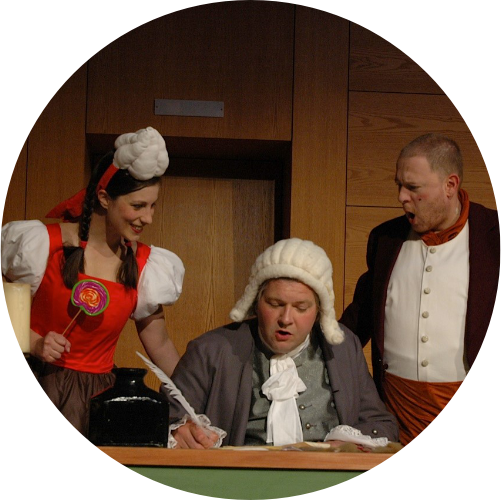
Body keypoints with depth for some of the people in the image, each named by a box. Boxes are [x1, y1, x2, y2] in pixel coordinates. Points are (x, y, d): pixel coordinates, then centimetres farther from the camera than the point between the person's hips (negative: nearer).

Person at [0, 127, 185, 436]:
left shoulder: (146, 265, 4)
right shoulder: (44, 243, -7)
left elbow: (160, 345, 11)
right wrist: (35, 344, -14)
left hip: (97, 398, 3)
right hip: (36, 387, -3)